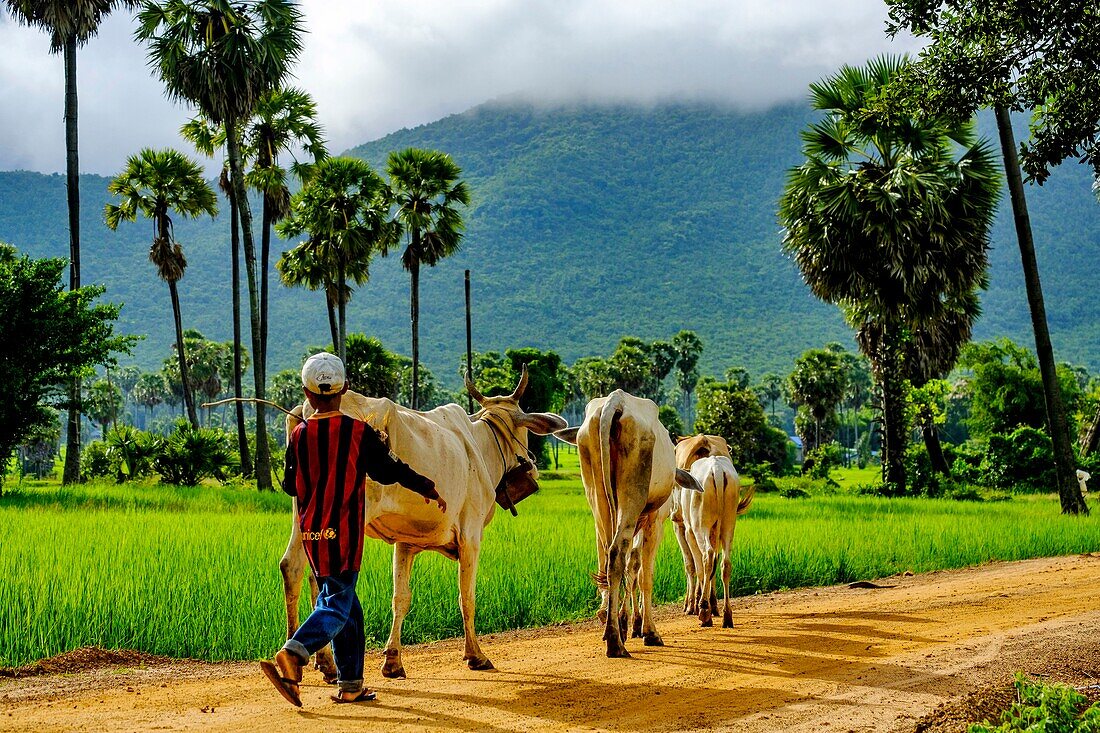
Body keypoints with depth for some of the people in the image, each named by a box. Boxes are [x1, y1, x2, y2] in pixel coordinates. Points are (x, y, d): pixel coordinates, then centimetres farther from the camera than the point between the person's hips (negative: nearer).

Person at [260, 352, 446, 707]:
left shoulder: (300, 435, 0)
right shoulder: (359, 432, -7)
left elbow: (290, 486, 8)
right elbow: (389, 471, 2)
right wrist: (429, 488, 16)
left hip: (311, 532, 4)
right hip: (344, 532, -4)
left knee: (344, 601, 15)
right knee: (337, 606, -2)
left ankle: (352, 685, 16)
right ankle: (292, 653, -28)